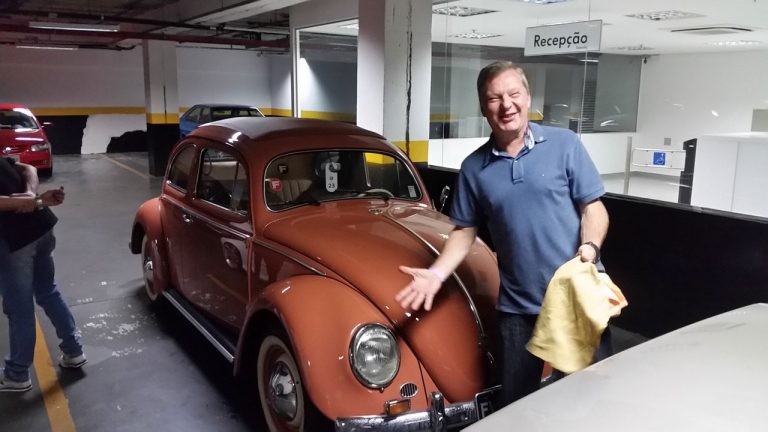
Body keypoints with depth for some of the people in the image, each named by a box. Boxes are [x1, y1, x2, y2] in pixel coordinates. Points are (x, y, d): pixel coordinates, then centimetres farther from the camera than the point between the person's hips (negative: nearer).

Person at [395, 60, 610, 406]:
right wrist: (437, 273, -7)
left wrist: (590, 247, -22)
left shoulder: (565, 145, -3)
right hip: (517, 306, 2)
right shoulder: (474, 167, 3)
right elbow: (465, 231, 7)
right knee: (515, 402, 14)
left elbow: (593, 208, -2)